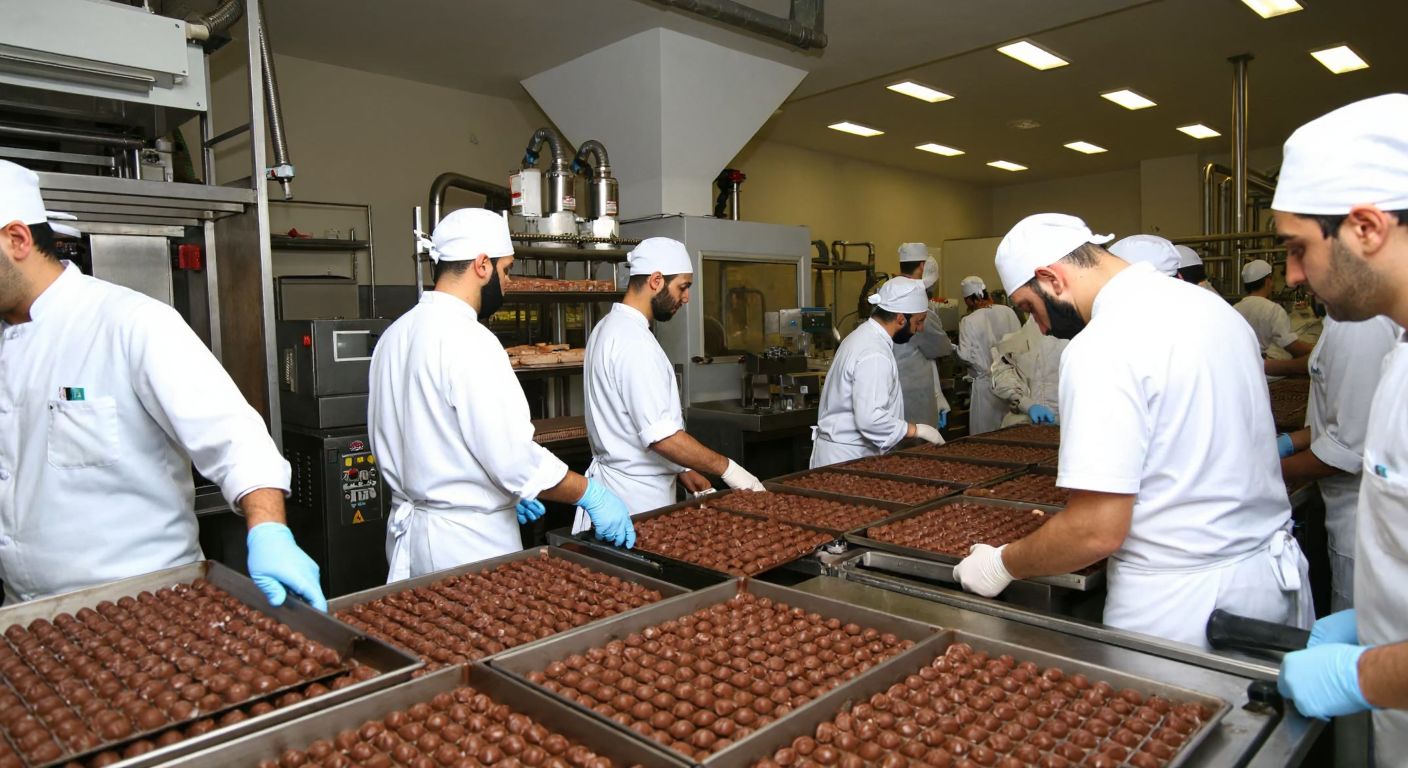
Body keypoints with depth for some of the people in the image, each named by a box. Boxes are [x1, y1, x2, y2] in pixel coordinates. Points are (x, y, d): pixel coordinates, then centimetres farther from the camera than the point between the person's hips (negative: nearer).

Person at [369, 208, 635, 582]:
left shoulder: (396, 334, 7)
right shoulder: (467, 340, -21)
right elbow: (513, 456, -24)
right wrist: (590, 494, -11)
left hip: (409, 525, 9)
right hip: (467, 540, -9)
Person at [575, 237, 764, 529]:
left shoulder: (609, 327, 10)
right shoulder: (634, 342, -22)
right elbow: (662, 436, -26)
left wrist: (682, 470, 14)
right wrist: (727, 469, -17)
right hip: (635, 496, -10)